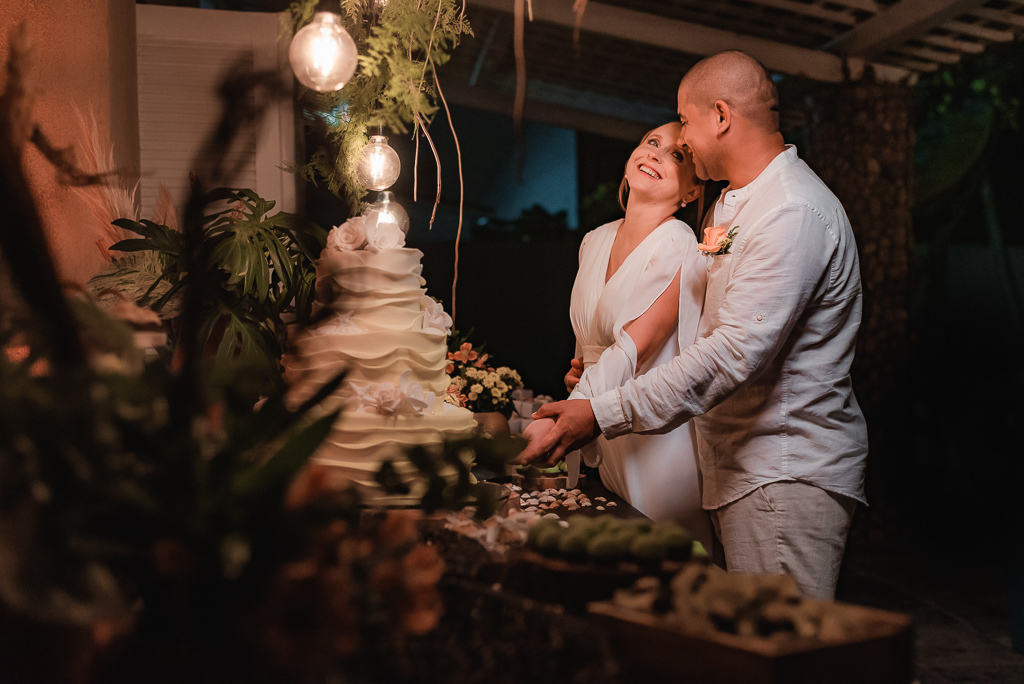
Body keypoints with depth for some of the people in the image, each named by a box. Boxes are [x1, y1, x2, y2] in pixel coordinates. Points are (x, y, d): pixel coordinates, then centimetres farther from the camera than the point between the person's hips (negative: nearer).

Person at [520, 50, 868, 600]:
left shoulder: (794, 213, -18)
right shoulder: (731, 203, 18)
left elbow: (737, 351, -28)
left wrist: (603, 415, -31)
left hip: (788, 477, -10)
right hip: (742, 470, 10)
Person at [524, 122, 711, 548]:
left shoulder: (679, 249, -14)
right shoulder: (594, 241, 9)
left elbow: (634, 349, -25)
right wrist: (580, 372, 7)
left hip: (653, 441, -6)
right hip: (599, 443, 7)